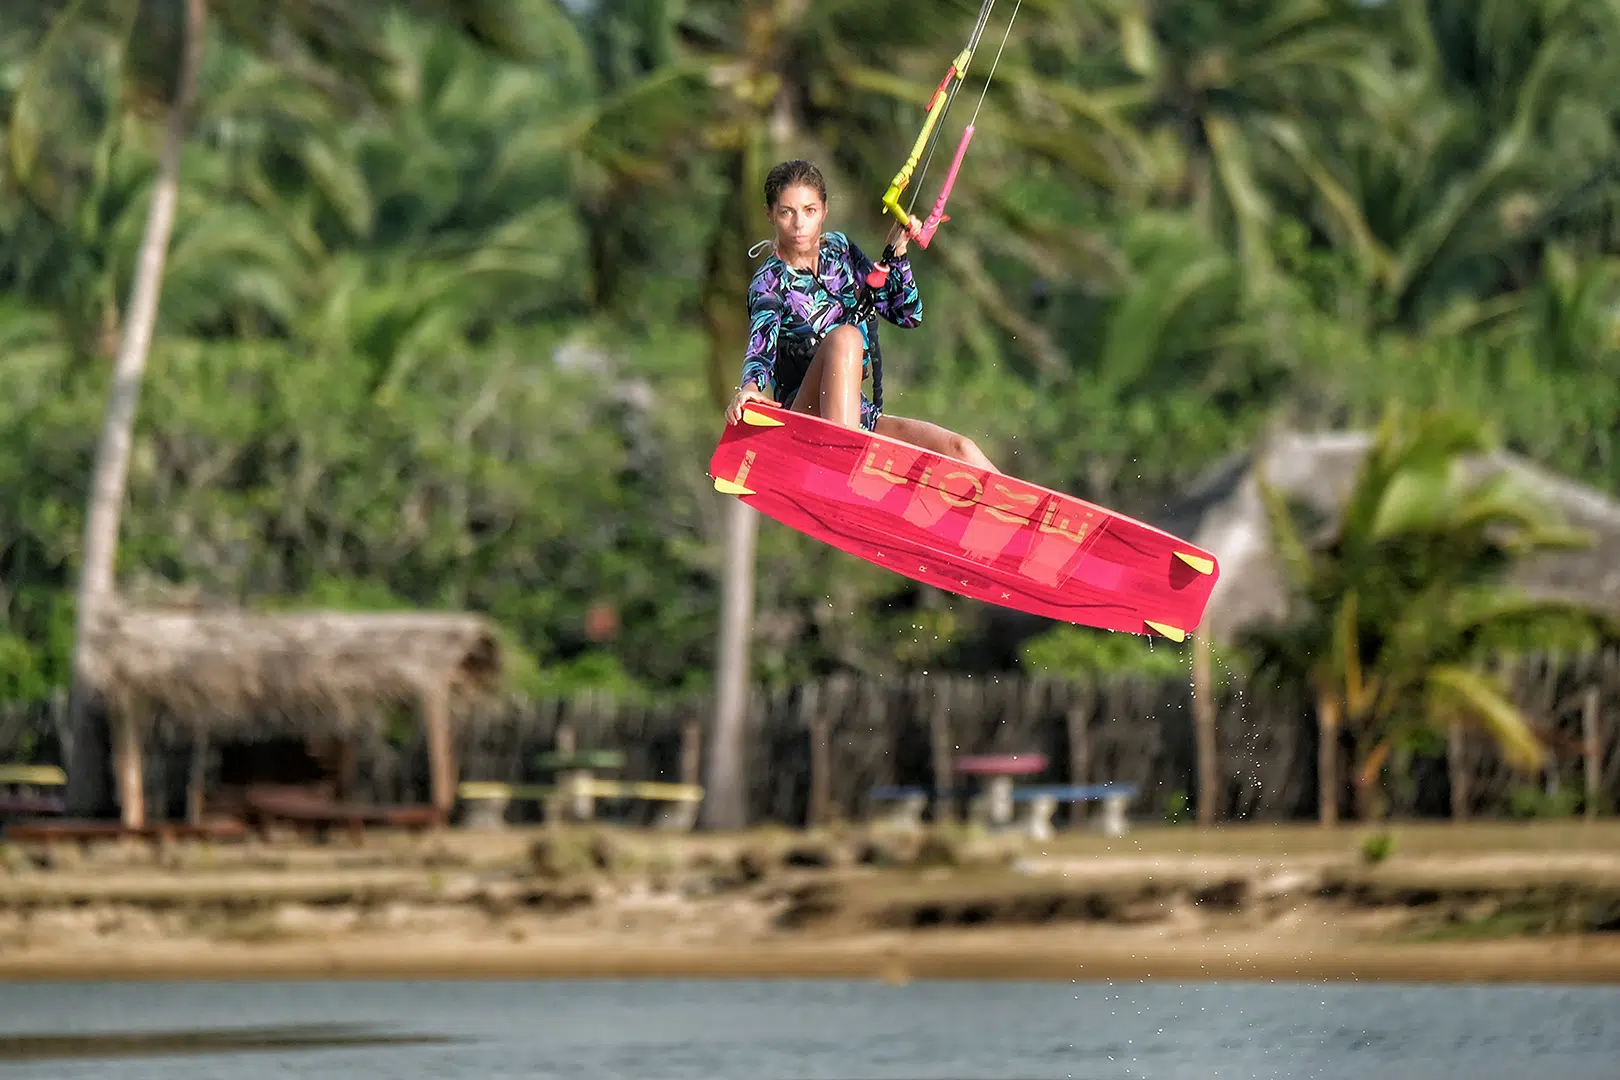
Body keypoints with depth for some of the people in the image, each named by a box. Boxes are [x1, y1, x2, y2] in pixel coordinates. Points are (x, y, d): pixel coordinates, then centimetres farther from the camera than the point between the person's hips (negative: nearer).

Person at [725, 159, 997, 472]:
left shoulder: (840, 251, 10)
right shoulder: (769, 282, -7)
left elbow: (907, 315, 14)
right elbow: (761, 350, -26)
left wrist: (897, 254, 0)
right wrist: (748, 388, -47)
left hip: (859, 416, 6)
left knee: (961, 451, -11)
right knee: (844, 336, -33)